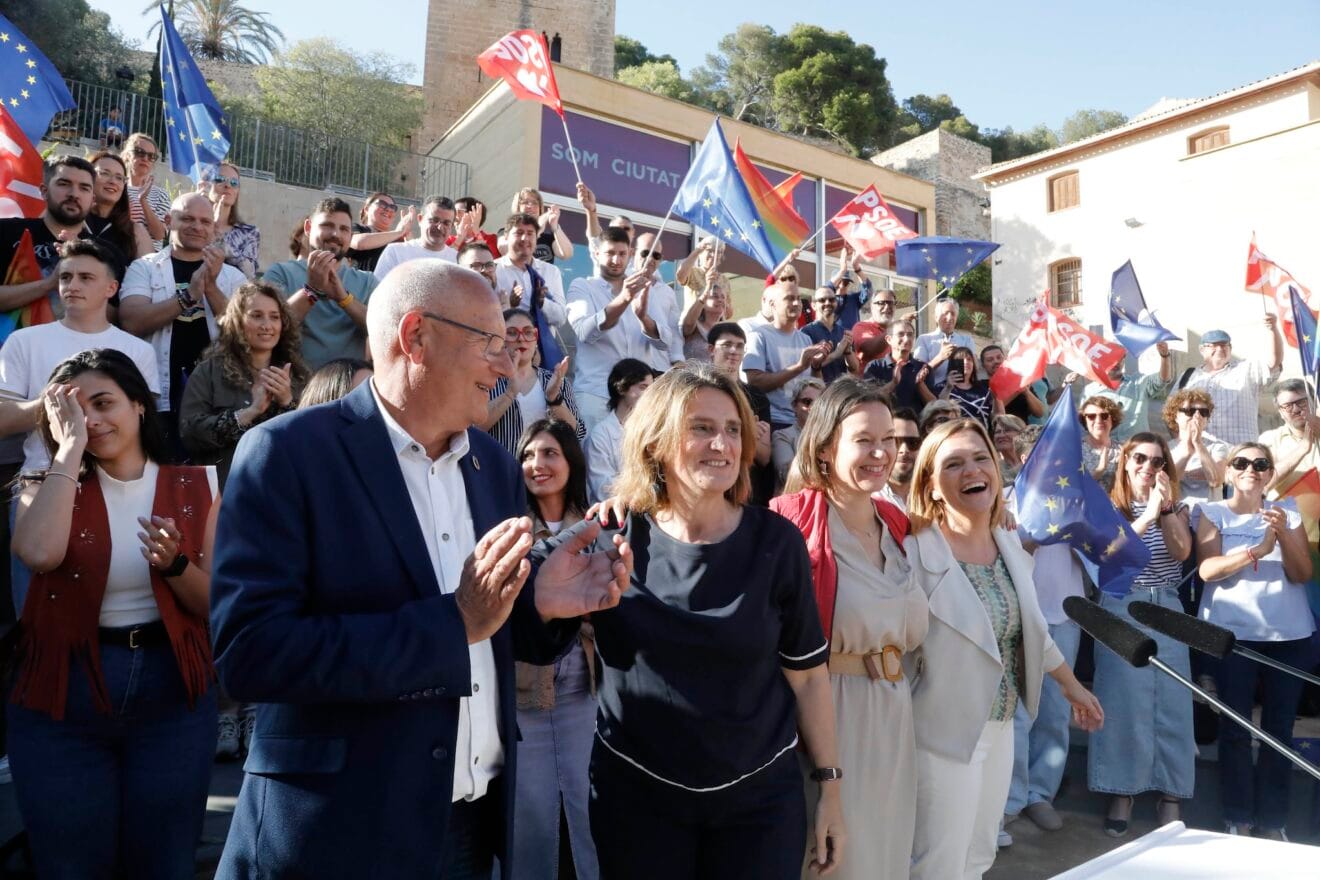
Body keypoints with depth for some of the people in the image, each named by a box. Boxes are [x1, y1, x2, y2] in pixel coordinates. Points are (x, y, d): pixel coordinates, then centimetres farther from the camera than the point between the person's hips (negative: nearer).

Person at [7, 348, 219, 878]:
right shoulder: (51, 487, 1)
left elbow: (214, 607, -1)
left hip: (172, 697, 0)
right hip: (62, 700, 0)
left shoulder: (195, 487, 0)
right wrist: (70, 446, -16)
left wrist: (173, 564, -21)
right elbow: (39, 553, -24)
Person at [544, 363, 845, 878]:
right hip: (634, 791, 0)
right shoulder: (610, 535, -8)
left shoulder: (775, 541, -7)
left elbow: (807, 673, 0)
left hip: (759, 794, 1)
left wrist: (829, 784, 2)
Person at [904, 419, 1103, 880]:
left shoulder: (1012, 545, 2)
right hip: (944, 734, -7)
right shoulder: (915, 553, -22)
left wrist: (1073, 686, 26)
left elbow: (1031, 630, 16)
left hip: (1000, 727, 7)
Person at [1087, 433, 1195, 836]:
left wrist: (1165, 508, -18)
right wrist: (1149, 514, -22)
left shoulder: (1177, 508, 10)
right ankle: (1122, 791, 9)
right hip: (1121, 610, -2)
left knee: (1171, 701, 3)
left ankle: (1169, 795, 12)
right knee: (1123, 699, 0)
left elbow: (1181, 552, -6)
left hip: (1166, 610, 3)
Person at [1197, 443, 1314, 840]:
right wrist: (1256, 551, -25)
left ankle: (1272, 822, 13)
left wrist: (1283, 535, -17)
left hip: (1289, 635, 2)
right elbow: (1207, 569, -11)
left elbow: (1303, 574, -1)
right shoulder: (1213, 512, 2)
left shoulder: (1287, 511, 9)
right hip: (1233, 634, -2)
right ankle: (1238, 820, 7)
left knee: (1279, 729, 5)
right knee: (1235, 728, -1)